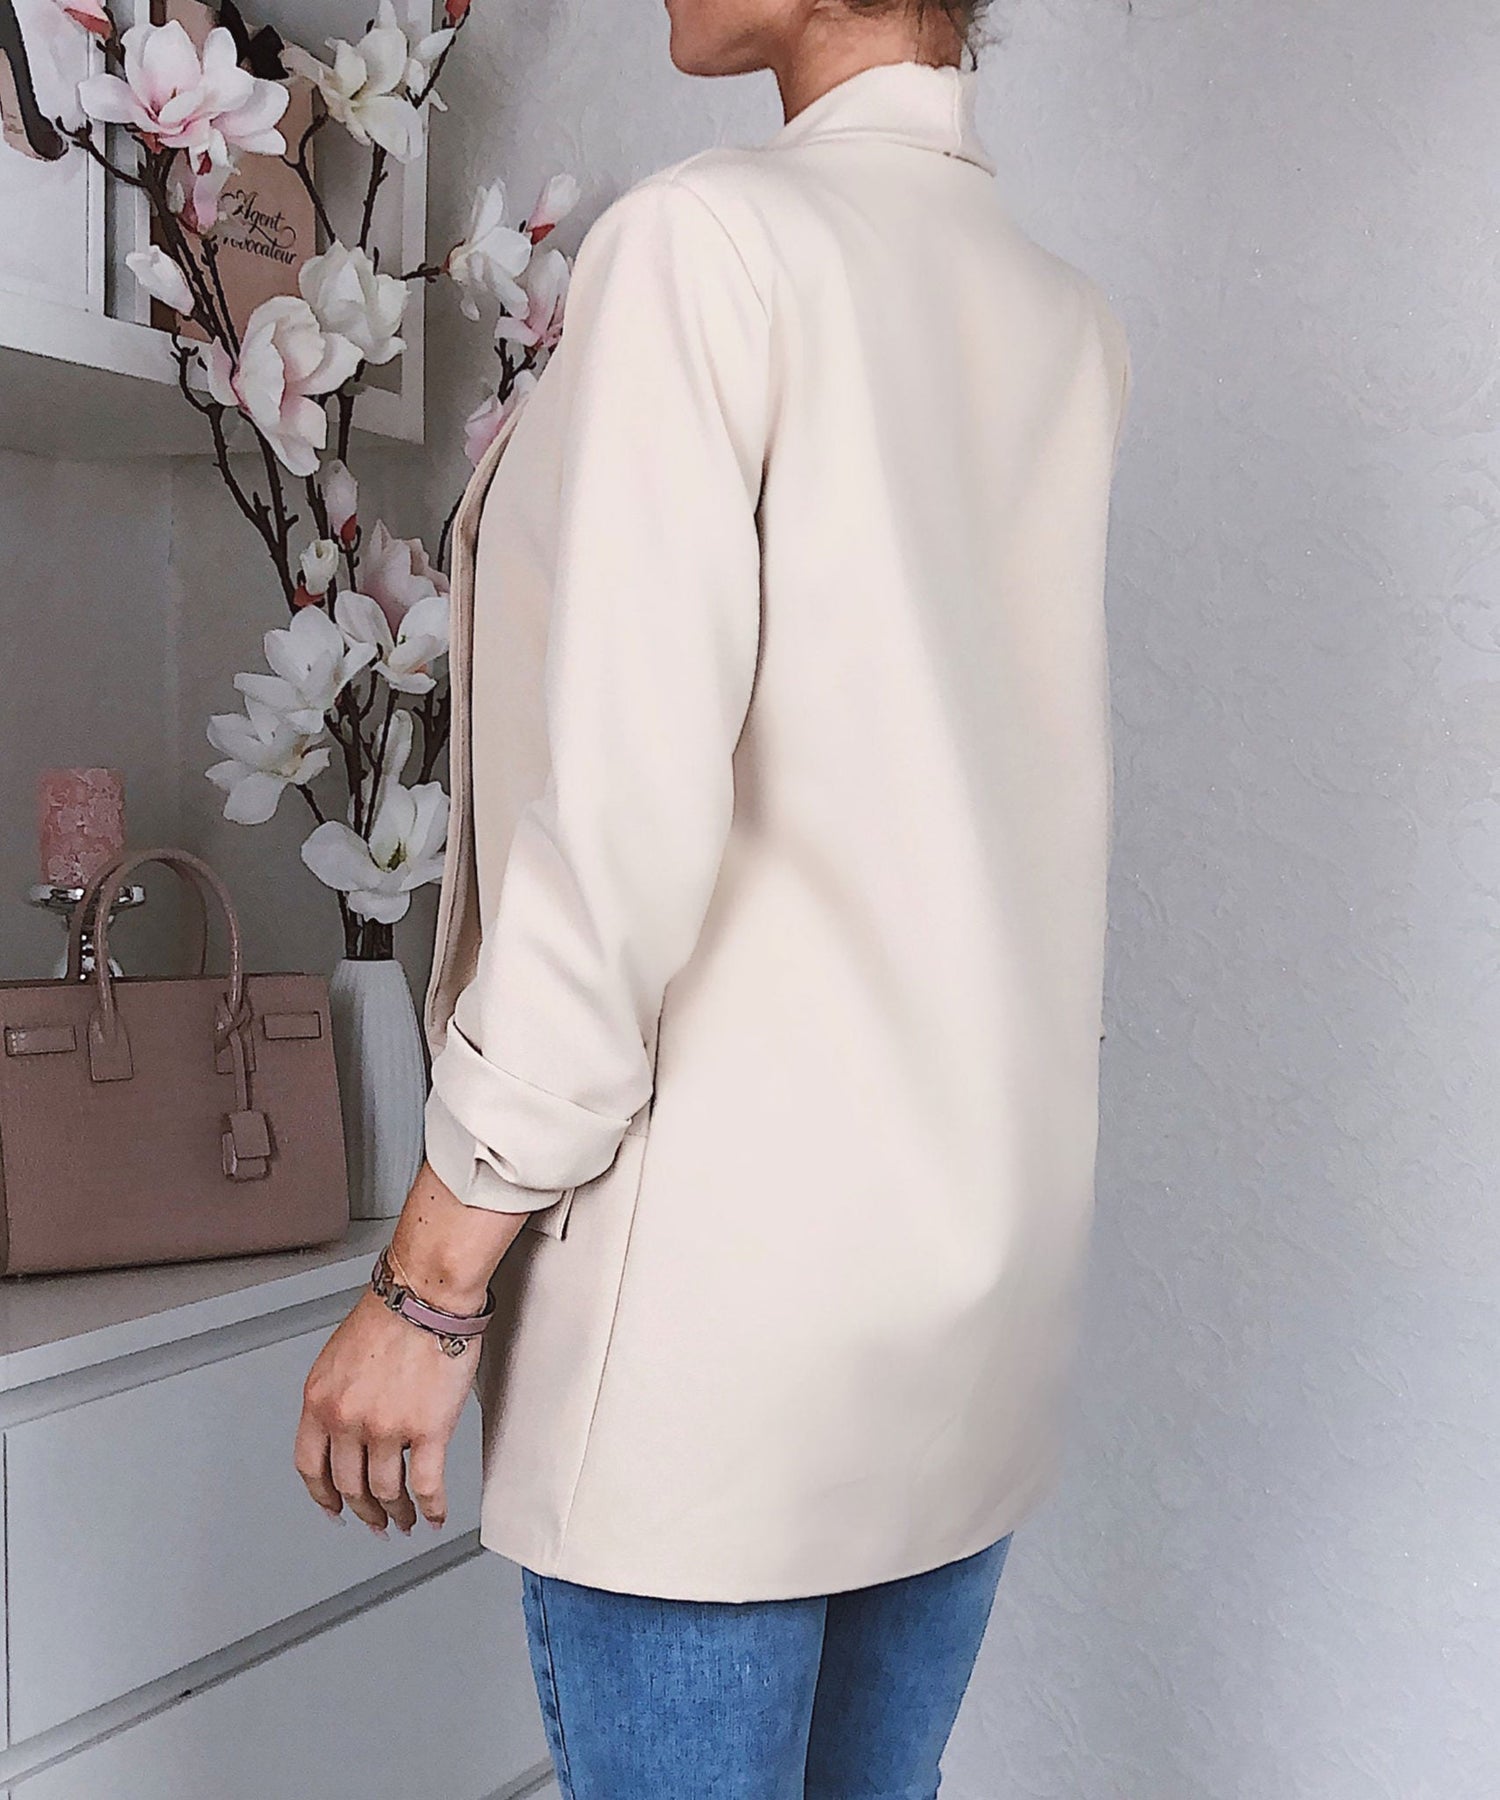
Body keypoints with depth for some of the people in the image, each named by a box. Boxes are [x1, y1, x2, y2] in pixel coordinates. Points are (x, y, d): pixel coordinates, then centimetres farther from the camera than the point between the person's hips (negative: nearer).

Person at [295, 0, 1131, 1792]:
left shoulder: (708, 236, -9)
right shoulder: (1076, 329, 9)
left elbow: (617, 812, -17)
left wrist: (429, 1280, -10)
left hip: (730, 1269, -7)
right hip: (996, 1258, 7)